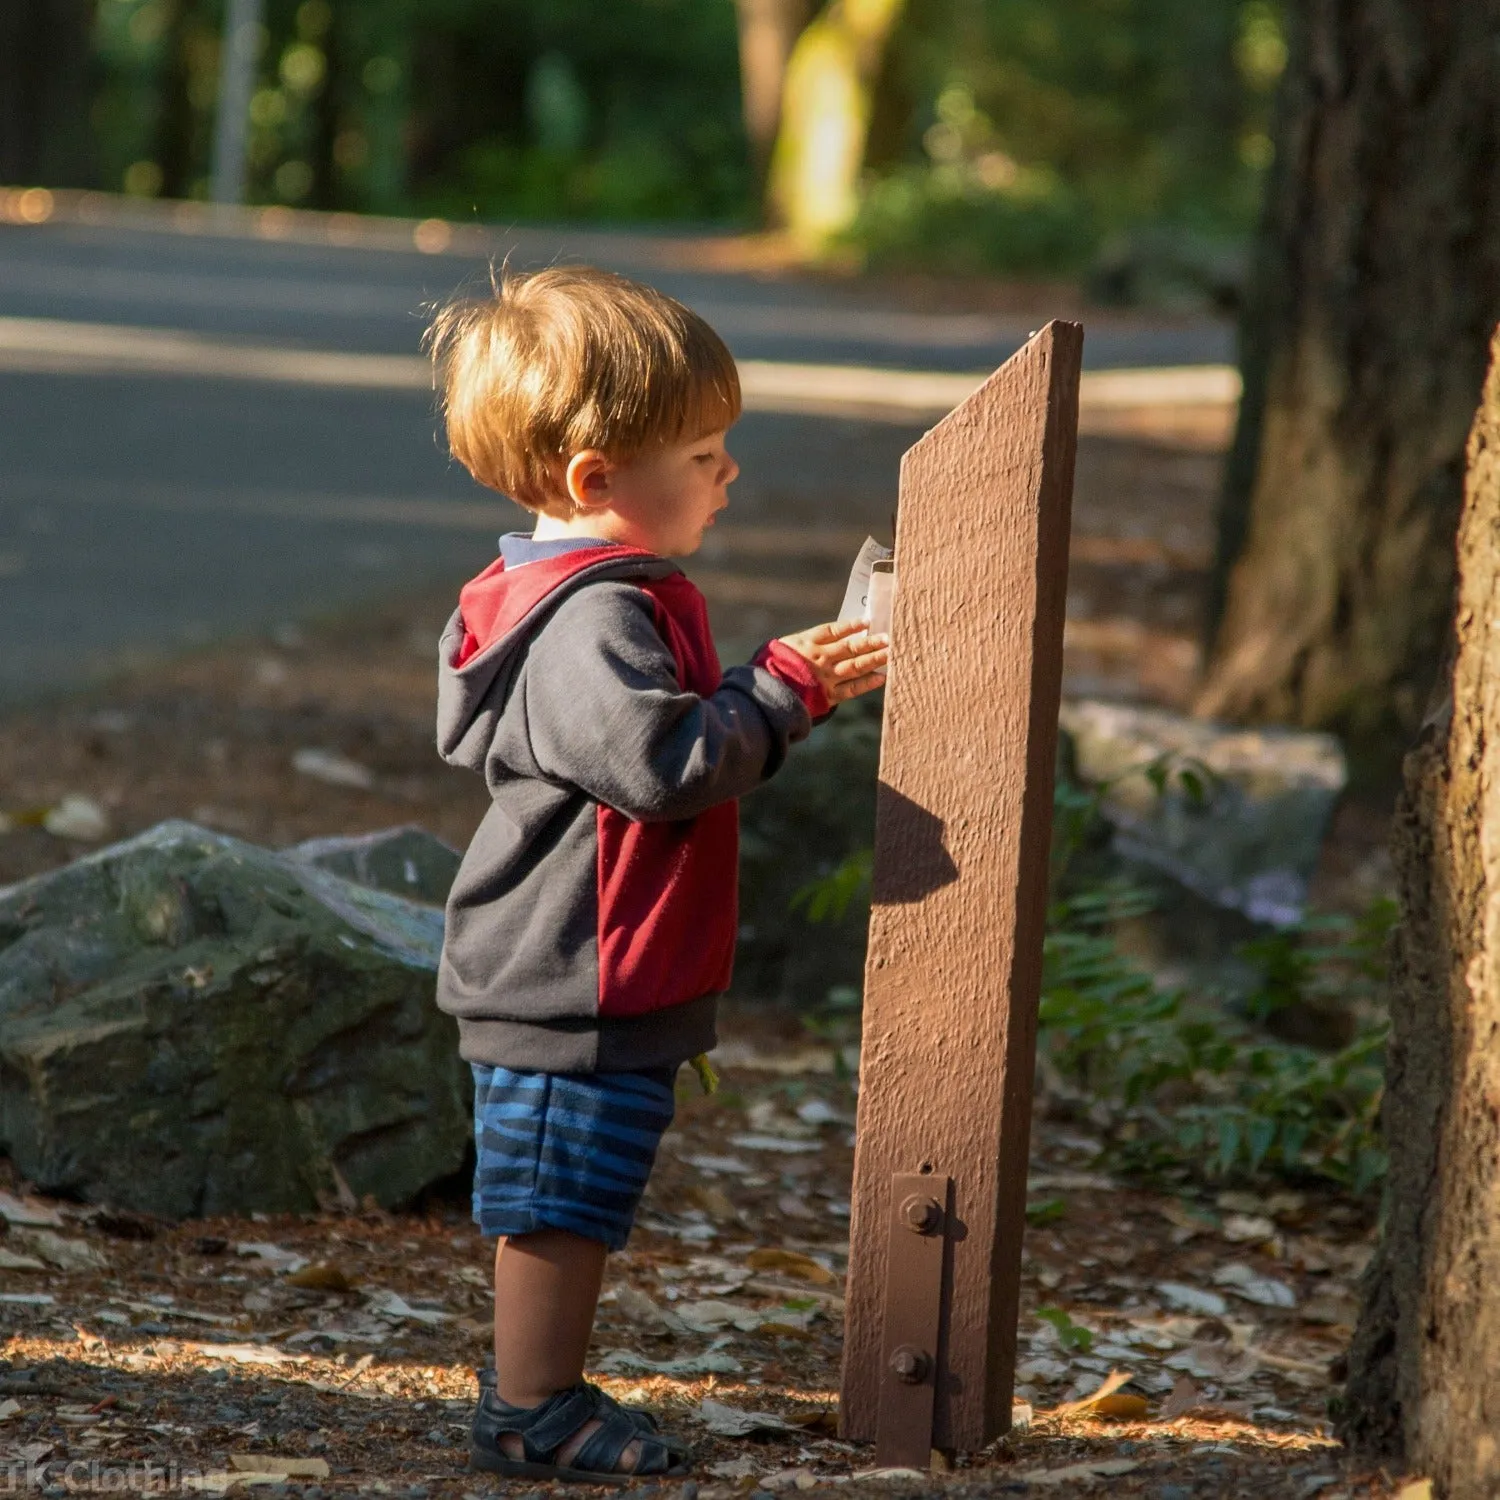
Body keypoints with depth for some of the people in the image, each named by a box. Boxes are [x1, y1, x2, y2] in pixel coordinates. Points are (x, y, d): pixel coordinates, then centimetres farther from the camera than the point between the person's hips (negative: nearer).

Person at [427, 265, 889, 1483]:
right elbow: (660, 763, -30)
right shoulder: (593, 618, -22)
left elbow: (672, 739, 23)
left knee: (568, 1211, 18)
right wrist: (782, 693, -19)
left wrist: (785, 683, 12)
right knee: (564, 1206, -2)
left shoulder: (603, 596, 14)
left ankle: (536, 1397, 28)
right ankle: (533, 1417, 6)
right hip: (582, 981, -11)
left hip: (567, 981, 11)